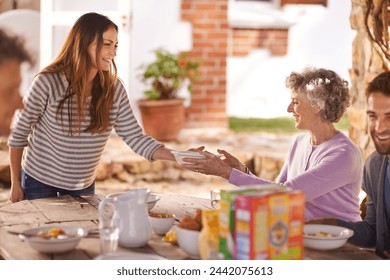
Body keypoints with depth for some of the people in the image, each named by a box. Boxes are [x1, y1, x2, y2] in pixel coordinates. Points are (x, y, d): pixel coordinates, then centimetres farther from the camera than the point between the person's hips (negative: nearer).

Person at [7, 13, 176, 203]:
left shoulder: (114, 89, -9)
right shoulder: (48, 83, -20)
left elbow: (135, 138, -9)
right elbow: (19, 134, -10)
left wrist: (179, 156, -23)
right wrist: (15, 183, -6)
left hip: (84, 186, 4)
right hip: (40, 182, -4)